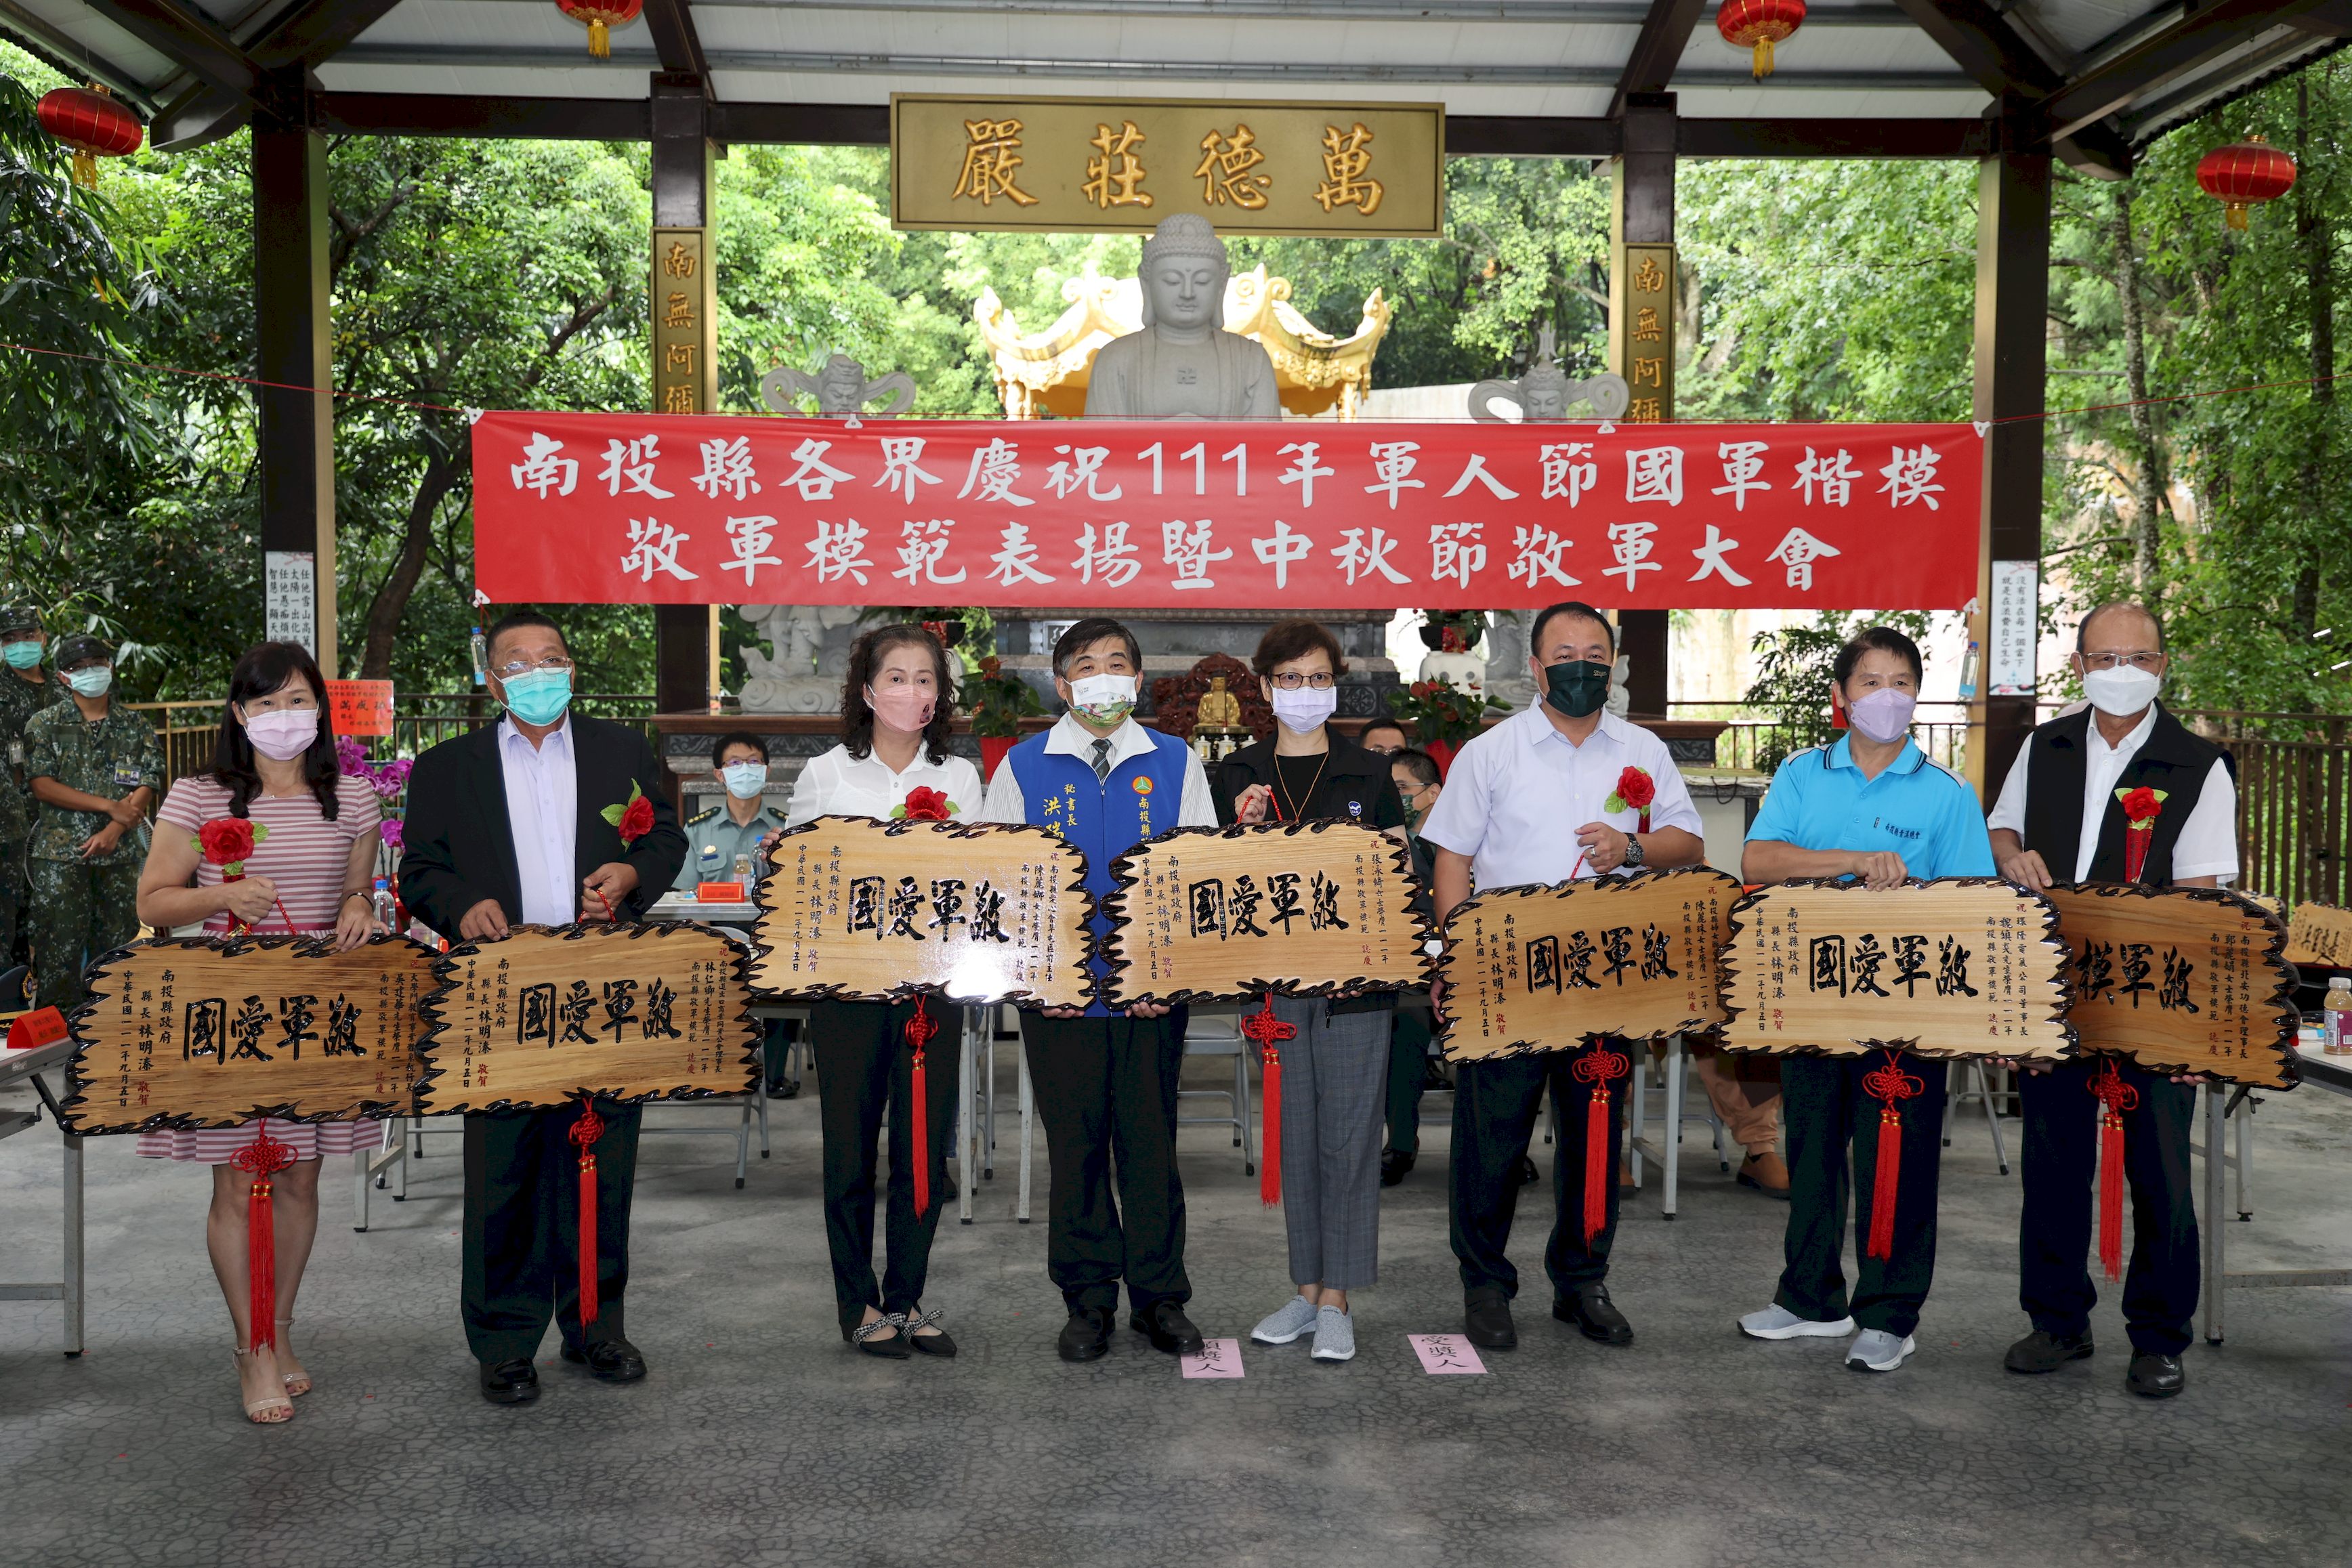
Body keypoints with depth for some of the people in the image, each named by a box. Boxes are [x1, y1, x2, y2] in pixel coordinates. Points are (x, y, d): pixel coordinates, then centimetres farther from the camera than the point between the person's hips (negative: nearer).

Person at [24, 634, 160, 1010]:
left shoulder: (136, 727, 9)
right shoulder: (44, 725, 6)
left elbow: (147, 787, 1)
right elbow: (42, 786, -4)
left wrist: (115, 830, -14)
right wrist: (110, 806, -13)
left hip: (119, 853, 2)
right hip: (59, 855, -1)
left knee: (116, 944, 5)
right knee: (59, 949, -3)